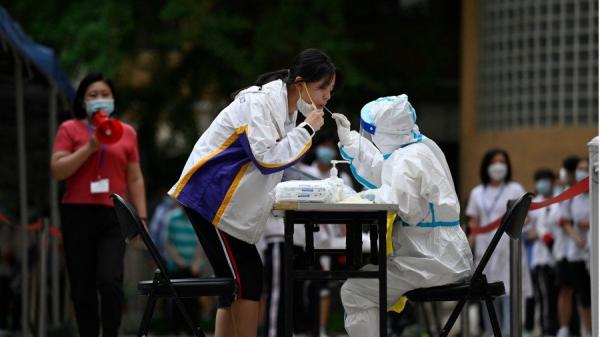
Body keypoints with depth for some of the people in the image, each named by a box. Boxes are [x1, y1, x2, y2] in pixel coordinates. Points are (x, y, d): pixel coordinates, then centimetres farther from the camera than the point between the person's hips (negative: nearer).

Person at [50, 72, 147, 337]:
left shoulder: (127, 133, 13)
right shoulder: (70, 129, 8)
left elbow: (135, 179, 15)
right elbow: (57, 170, -2)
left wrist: (142, 217, 8)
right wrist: (89, 148, -11)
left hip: (113, 216, 0)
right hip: (78, 215, 0)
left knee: (110, 281, -17)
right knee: (82, 288, 2)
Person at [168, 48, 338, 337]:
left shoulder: (286, 107, 11)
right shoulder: (262, 102, -17)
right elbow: (266, 158, -25)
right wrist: (307, 130, -19)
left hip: (231, 203, 10)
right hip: (210, 196, -10)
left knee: (235, 282, 7)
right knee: (246, 278, -12)